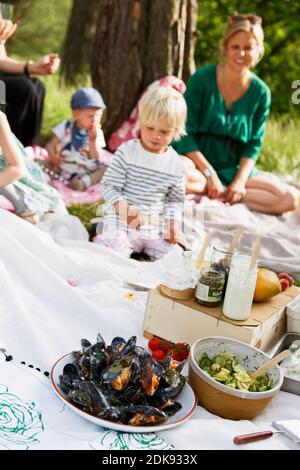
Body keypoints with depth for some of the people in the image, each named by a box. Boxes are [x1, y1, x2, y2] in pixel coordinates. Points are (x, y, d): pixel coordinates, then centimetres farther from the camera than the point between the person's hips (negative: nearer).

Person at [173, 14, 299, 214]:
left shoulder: (261, 92, 0)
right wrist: (209, 174, -17)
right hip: (198, 162, -3)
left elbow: (254, 144, 3)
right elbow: (185, 134, -10)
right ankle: (227, 193, -15)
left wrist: (240, 180, -13)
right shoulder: (202, 79, -9)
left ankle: (220, 194, -14)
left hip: (234, 169, 4)